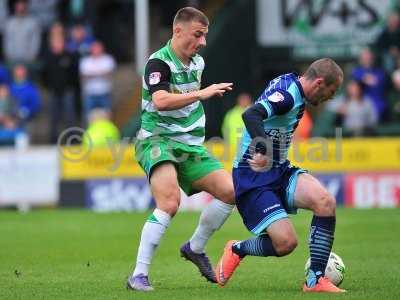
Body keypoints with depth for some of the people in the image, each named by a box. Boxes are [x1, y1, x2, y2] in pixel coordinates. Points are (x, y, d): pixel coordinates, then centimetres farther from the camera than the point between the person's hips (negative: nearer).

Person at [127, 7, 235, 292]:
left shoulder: (197, 62, 12)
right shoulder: (159, 62, -15)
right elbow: (161, 101, -34)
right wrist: (202, 93, -37)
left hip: (190, 145, 8)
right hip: (157, 140, -8)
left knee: (230, 191, -4)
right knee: (170, 202, -29)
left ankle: (195, 247, 18)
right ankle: (139, 275, -24)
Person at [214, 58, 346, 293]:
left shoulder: (293, 87, 10)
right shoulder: (286, 94, -20)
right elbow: (251, 115, -38)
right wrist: (263, 150, -50)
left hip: (279, 170, 9)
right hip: (253, 178, -9)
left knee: (326, 202, -16)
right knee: (286, 242, -17)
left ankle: (316, 280, -10)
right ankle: (238, 250, 15)